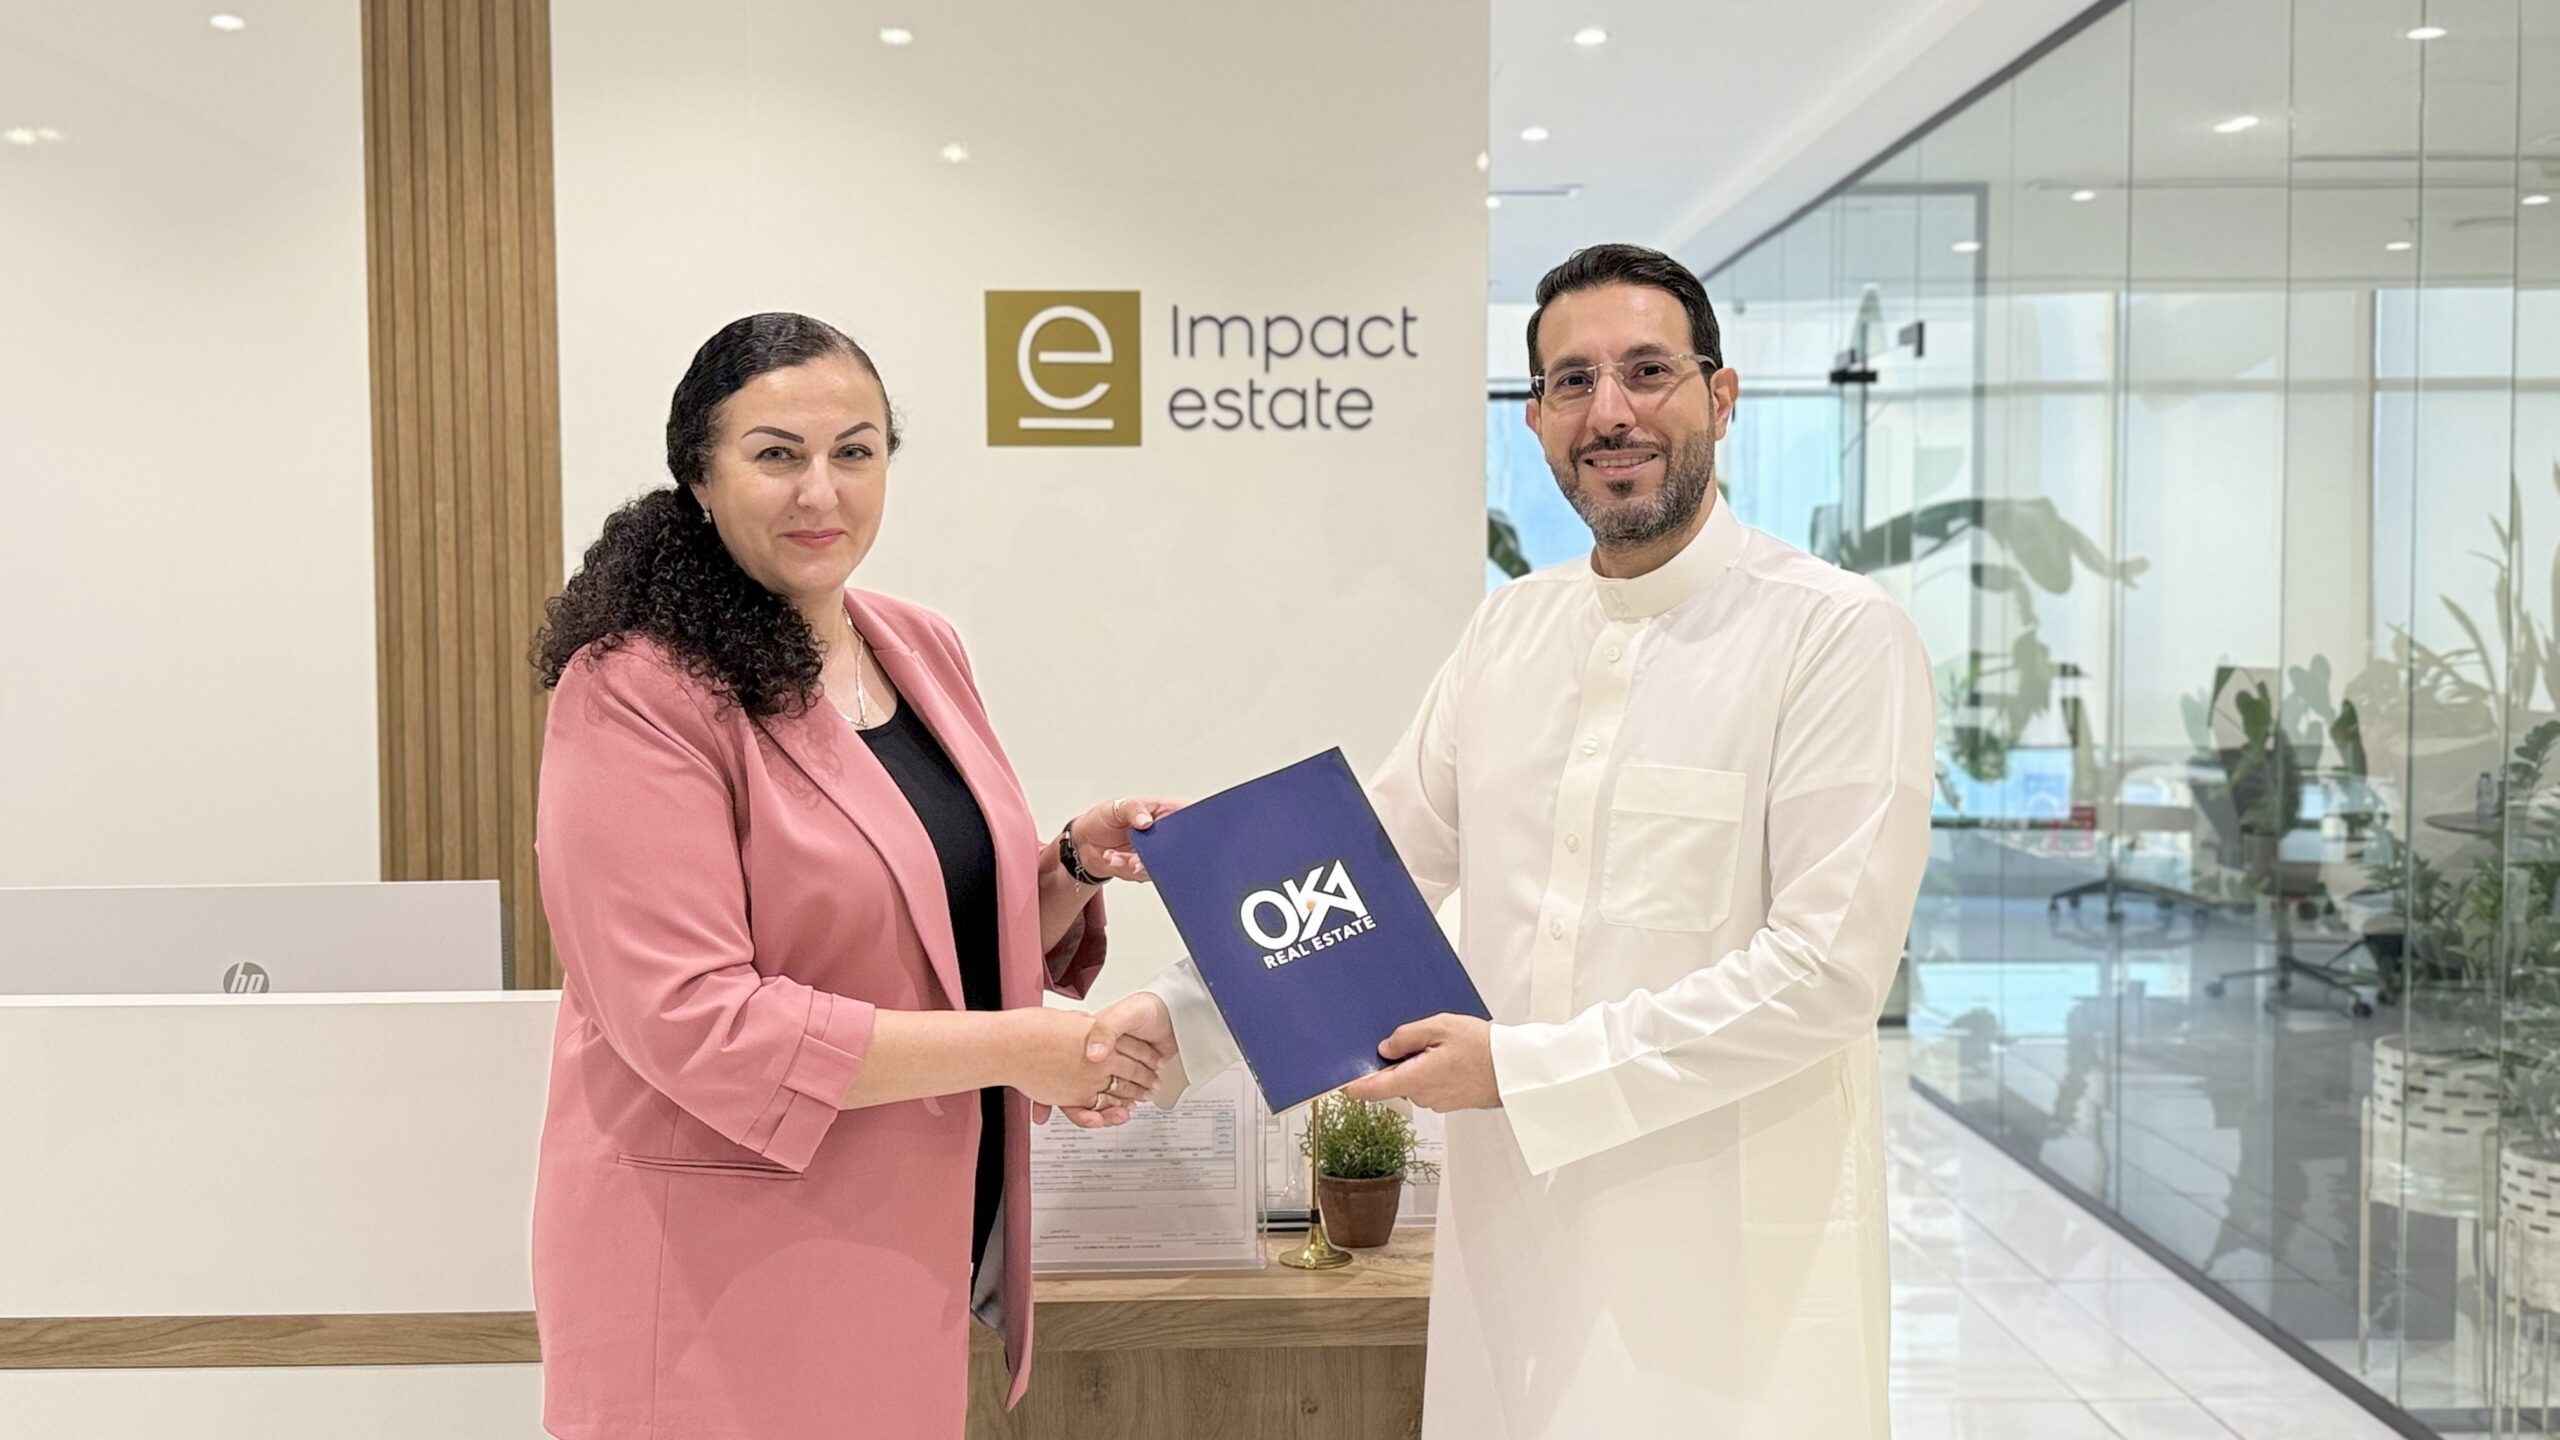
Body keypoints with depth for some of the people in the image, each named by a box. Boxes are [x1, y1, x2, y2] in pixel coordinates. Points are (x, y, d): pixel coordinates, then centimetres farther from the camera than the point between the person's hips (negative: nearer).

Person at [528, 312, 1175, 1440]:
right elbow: (691, 1020, -22)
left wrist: (1077, 863, -4)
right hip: (728, 1271, -7)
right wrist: (1009, 1048, -21)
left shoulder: (923, 649, 7)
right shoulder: (637, 696, -17)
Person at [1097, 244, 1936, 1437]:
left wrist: (1520, 1068, -17)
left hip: (1734, 1259, -4)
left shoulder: (1838, 633, -9)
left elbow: (1828, 964, -16)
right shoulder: (1509, 629, 8)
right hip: (1516, 1219, 5)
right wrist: (1176, 1017, 0)